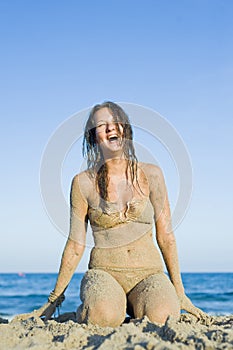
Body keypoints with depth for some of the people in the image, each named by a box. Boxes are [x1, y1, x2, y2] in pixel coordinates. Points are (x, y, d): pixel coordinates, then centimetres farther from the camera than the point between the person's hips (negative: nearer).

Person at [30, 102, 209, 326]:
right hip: (104, 271, -1)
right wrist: (54, 299, 8)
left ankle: (136, 306, 4)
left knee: (162, 317, -31)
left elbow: (165, 235, 6)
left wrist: (180, 293, 7)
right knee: (104, 316, -34)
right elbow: (75, 245, 5)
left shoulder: (151, 175, 3)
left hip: (148, 272, 1)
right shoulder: (83, 183, 0)